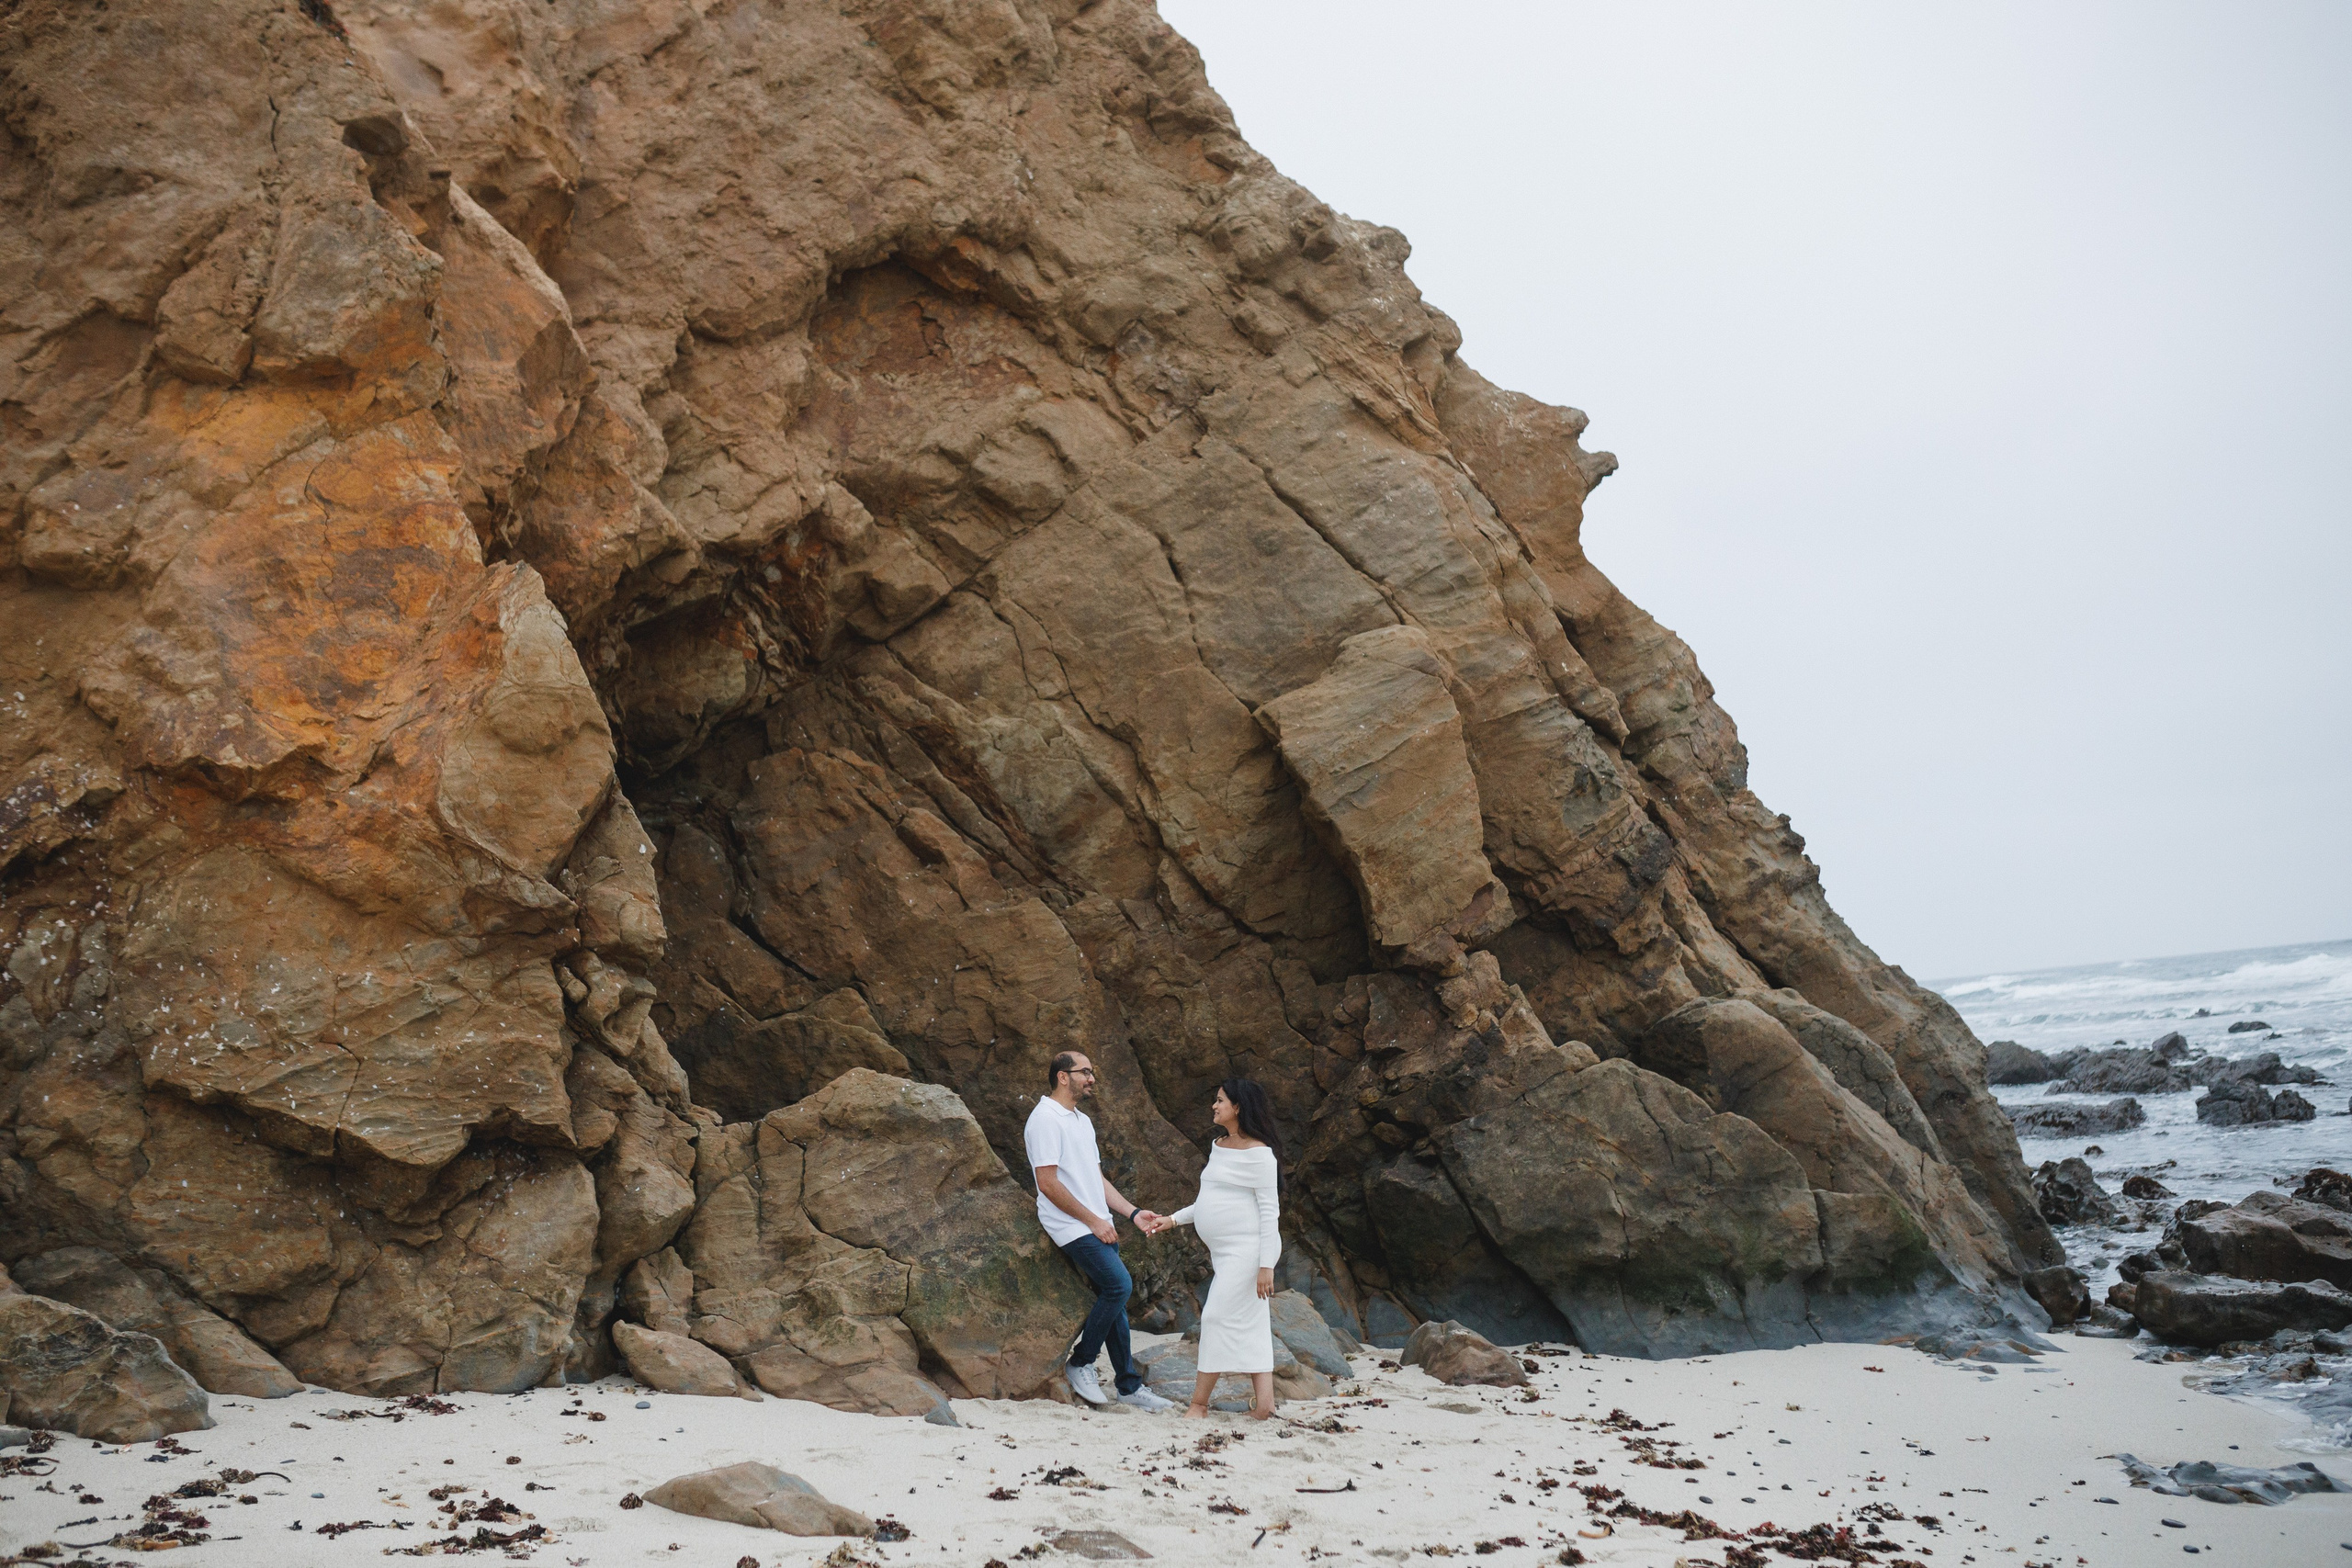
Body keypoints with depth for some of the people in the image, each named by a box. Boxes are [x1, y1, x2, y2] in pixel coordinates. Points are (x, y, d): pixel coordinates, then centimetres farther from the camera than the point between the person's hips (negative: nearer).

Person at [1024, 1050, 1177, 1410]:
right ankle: (1080, 1364, -4)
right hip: (1072, 1227, -9)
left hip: (1099, 1226, 9)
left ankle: (1129, 1386, 13)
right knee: (1119, 1285, -19)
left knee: (1114, 1299, 7)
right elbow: (1048, 1183, -16)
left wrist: (1132, 1212, 9)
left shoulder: (1083, 1121, 20)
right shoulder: (1046, 1119, -10)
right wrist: (1094, 1220, -14)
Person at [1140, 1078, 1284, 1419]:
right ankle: (1265, 1405, 7)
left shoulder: (1258, 1153, -13)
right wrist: (1172, 1220, 18)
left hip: (1248, 1250, -9)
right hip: (1225, 1251, 9)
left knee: (1218, 1317, -9)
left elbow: (1270, 1211, -15)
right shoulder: (1219, 1147, 14)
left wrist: (1266, 1265, -19)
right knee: (1249, 1326, 7)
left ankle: (1199, 1404, -2)